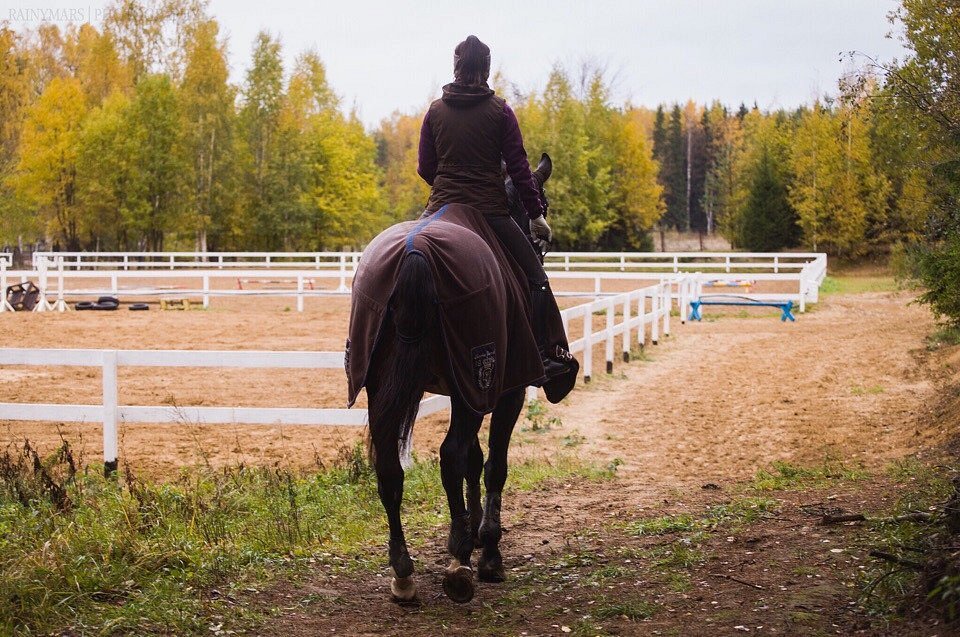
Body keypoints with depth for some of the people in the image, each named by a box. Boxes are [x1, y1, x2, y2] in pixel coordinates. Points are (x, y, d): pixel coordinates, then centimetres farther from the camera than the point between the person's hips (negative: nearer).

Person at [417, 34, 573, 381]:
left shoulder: (435, 111, 5)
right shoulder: (499, 110, -3)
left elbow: (424, 168, 7)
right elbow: (518, 167, -4)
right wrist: (536, 214, 2)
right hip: (490, 210, -3)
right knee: (535, 277, 7)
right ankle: (545, 355, 0)